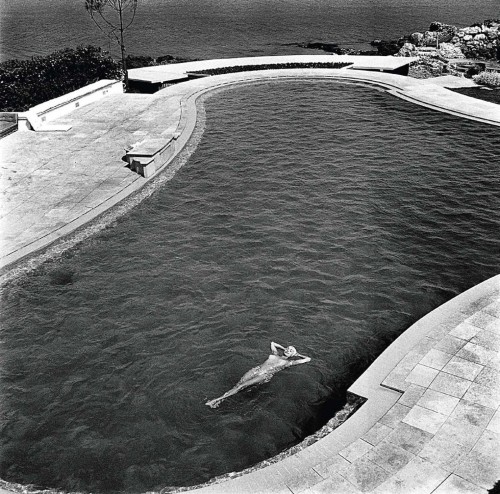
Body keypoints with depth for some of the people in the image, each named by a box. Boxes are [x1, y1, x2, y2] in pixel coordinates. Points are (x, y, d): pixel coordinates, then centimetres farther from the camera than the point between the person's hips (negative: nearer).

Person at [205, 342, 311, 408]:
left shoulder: (289, 362, 12)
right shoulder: (275, 354, 26)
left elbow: (308, 359, 12)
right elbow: (272, 343, 45)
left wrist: (298, 355, 26)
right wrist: (283, 348, 45)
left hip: (265, 376, -4)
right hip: (257, 370, 5)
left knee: (242, 386, -23)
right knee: (238, 384, -18)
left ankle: (220, 399, -29)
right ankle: (219, 399, -27)